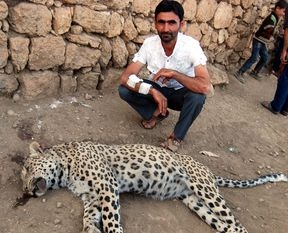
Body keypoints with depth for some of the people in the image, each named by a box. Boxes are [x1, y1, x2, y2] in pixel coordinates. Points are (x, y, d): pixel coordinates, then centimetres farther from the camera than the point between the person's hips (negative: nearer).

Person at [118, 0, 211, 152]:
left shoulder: (191, 45, -28)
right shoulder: (149, 43, -20)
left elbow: (205, 87, -39)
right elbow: (125, 78, -25)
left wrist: (173, 73, -39)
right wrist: (152, 90, -39)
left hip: (181, 94, -2)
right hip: (158, 89, 2)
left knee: (198, 97, -36)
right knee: (124, 90, -21)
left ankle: (176, 138, -11)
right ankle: (157, 112, 5)